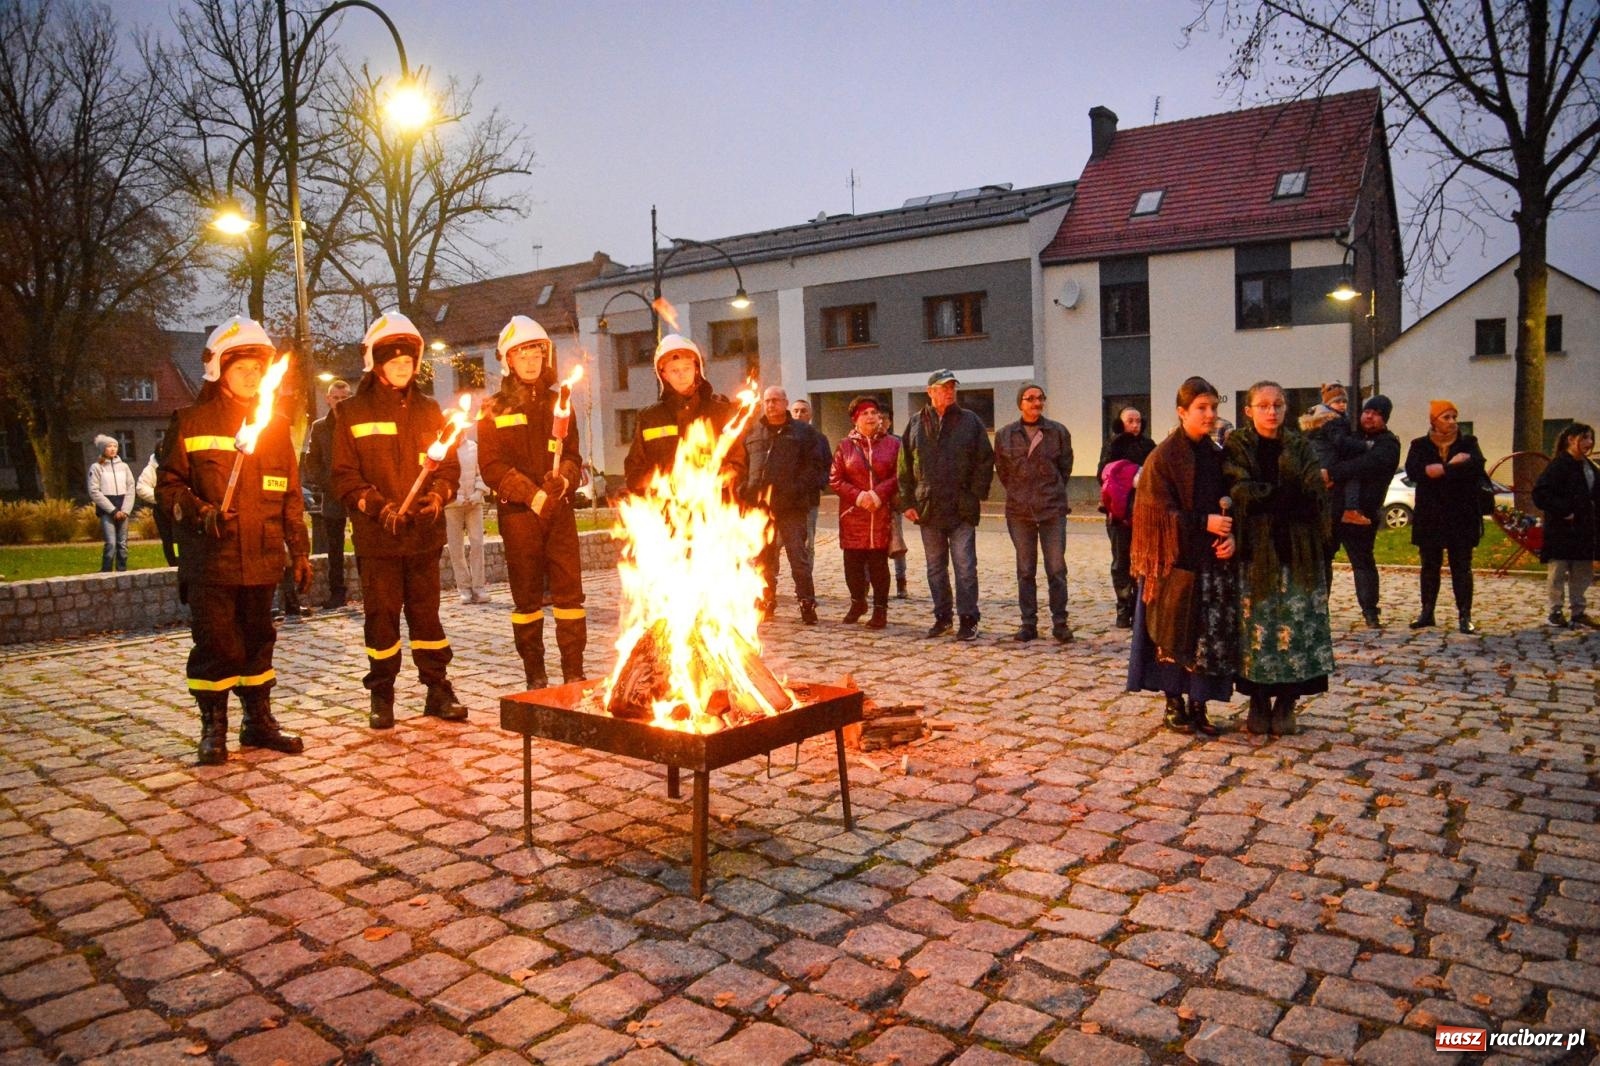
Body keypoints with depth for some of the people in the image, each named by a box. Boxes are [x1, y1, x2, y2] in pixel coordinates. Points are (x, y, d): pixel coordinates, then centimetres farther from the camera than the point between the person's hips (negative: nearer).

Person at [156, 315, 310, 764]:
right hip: (210, 558, -3)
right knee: (214, 643, -1)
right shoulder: (191, 423, 2)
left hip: (261, 558, 3)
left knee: (258, 640, 10)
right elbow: (168, 485, 2)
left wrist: (299, 550, 10)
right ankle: (213, 730, 12)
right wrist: (199, 513, -17)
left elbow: (290, 495, 13)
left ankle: (259, 722, 21)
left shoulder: (274, 424, 12)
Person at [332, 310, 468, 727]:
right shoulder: (353, 413, 3)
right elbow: (344, 476, -2)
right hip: (376, 536, -2)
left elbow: (449, 465, 12)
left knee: (426, 612, 8)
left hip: (425, 533, 2)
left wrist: (439, 493, -9)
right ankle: (381, 696, 14)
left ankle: (438, 690, 15)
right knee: (381, 615, 3)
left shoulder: (429, 411, 13)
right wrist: (377, 506, -17)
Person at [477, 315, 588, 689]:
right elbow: (492, 466, -5)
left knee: (569, 591, -2)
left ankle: (574, 672, 4)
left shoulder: (558, 403, 13)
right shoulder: (495, 411, 4)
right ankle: (535, 675, 12)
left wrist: (565, 479, -12)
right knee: (527, 597, 4)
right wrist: (532, 495, -18)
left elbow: (572, 454, 11)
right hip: (518, 514, -2)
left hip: (559, 510, 2)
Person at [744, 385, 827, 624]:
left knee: (798, 555, -6)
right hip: (759, 505, 4)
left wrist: (798, 490, -14)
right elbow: (742, 465, 18)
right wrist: (746, 491, 3)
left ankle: (807, 603, 0)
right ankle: (766, 601, 21)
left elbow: (816, 466, -2)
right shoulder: (752, 432, 16)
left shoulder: (803, 432, 4)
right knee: (763, 557, 11)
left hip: (791, 505, -4)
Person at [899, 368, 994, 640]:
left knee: (965, 566, -2)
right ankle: (942, 617, 21)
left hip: (962, 509, -2)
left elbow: (985, 462, 1)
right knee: (935, 567, 11)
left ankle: (968, 619, 5)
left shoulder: (970, 421, 2)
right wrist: (908, 502, 1)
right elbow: (905, 467, 7)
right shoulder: (916, 425, 6)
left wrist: (975, 495, -6)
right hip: (928, 509, 3)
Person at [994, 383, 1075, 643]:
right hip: (1019, 511, 1)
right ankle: (1028, 623, 13)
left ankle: (1059, 622, 7)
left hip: (1053, 509, -1)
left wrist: (1053, 492, 10)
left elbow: (1066, 466, 10)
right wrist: (1018, 493, 9)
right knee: (1025, 570, 7)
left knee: (1056, 569, -2)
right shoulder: (1005, 435, 3)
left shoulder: (1058, 432, 1)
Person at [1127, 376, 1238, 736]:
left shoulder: (1217, 456, 9)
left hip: (1214, 559, 5)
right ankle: (1174, 703, 17)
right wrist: (1204, 523, -18)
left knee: (1212, 635, 4)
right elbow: (1159, 511, -12)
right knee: (1175, 634, 3)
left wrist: (1230, 536, -7)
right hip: (1175, 559, -5)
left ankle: (1198, 705, 15)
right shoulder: (1163, 456, -7)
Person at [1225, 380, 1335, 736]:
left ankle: (1285, 705, 12)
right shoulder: (1236, 447, 3)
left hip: (1297, 552, 2)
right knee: (1256, 628, -1)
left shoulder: (1300, 447, 11)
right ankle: (1258, 704, 11)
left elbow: (1315, 494, -3)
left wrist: (1266, 497, -12)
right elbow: (1241, 493, -12)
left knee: (1297, 628, 0)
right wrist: (1289, 496, -11)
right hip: (1254, 550, -2)